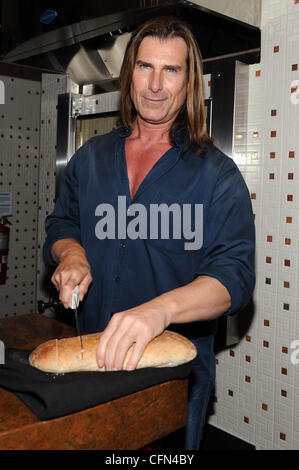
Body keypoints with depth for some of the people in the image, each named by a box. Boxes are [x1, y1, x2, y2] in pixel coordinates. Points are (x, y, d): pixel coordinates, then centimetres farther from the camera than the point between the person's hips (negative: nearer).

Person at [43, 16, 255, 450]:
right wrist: (71, 254, -9)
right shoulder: (90, 158, 5)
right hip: (94, 356, 4)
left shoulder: (217, 173, -9)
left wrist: (161, 308, -37)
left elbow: (234, 272, -19)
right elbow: (62, 222, 15)